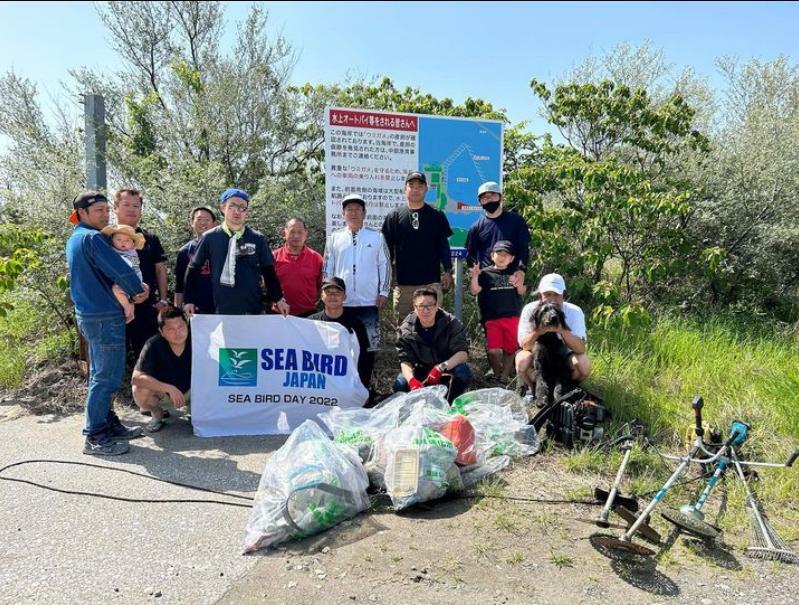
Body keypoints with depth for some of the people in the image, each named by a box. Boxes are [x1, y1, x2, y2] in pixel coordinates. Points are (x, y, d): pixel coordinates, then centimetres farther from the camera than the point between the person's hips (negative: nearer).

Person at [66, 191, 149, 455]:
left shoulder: (75, 239, 16)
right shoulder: (92, 238, -15)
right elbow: (121, 272, -23)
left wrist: (135, 288, 7)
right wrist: (138, 290, -2)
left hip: (88, 314, 10)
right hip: (105, 317, -10)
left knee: (100, 374, 16)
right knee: (106, 377, -4)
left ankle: (109, 424, 26)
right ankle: (95, 437, 2)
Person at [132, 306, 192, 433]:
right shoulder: (154, 345, -25)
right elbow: (136, 377, -33)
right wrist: (170, 388, -40)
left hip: (190, 390, 1)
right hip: (162, 391, -1)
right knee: (140, 391, -32)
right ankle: (157, 413, 2)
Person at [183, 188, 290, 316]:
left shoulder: (258, 239, 3)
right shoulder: (210, 238, 1)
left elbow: (268, 270, 8)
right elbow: (193, 269, 7)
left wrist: (279, 299, 4)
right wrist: (189, 300, 4)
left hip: (253, 308, 1)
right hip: (222, 310, -1)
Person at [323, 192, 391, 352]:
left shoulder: (377, 237, 4)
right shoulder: (334, 238, 7)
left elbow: (385, 265, 5)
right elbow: (327, 269, 10)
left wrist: (383, 292, 0)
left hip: (369, 302, -1)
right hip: (341, 302, 1)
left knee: (370, 343, 4)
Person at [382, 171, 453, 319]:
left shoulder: (437, 216, 7)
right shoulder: (394, 216, 7)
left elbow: (444, 245, 9)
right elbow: (387, 247, 9)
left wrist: (448, 271, 2)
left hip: (431, 281, 0)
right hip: (403, 282, 1)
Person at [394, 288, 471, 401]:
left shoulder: (450, 323, -20)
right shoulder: (407, 329, -16)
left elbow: (463, 353, -28)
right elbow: (405, 360, -20)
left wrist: (441, 367, -46)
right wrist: (411, 379, -42)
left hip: (447, 370, -1)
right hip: (421, 370, 1)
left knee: (463, 372, -33)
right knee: (400, 385, -25)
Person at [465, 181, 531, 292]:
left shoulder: (516, 221, 6)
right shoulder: (477, 227, 9)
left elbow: (524, 247, 4)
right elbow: (470, 254, 13)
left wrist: (521, 270, -11)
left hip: (512, 278, -1)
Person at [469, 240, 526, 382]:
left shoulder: (514, 274, 10)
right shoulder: (486, 273, 1)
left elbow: (522, 293, 10)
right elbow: (475, 291, -8)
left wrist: (519, 285, -11)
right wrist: (475, 277, -24)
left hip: (512, 317, 3)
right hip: (492, 318, -2)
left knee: (510, 349, 9)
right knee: (493, 350, -10)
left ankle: (505, 376, 25)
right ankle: (497, 374, 16)